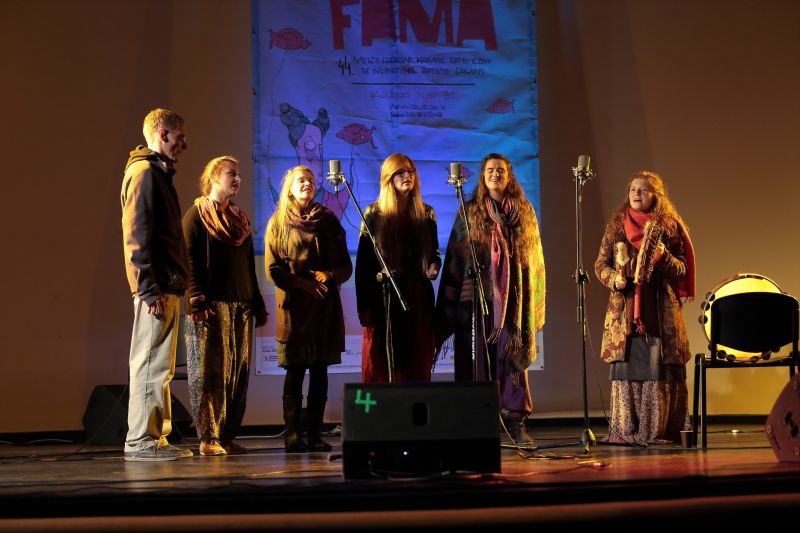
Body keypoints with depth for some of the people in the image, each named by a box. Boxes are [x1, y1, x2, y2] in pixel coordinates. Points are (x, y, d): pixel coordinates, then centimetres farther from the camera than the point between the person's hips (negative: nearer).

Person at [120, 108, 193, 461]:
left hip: (167, 287, 10)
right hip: (157, 288, -10)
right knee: (150, 363, -7)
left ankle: (156, 438, 17)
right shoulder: (145, 172, -9)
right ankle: (140, 441, -3)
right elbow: (136, 235, -17)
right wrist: (149, 289, -21)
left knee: (158, 365, 12)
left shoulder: (158, 173, 21)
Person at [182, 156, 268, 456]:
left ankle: (228, 435, 10)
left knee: (238, 373, 4)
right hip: (212, 306, -7)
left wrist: (258, 304, 19)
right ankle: (208, 439, -3)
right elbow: (189, 260, -8)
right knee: (210, 372, -6)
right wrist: (196, 302, -18)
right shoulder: (197, 215, 1)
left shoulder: (240, 219, 21)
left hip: (241, 307, 7)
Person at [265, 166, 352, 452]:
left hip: (325, 306, 2)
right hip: (294, 306, -2)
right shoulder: (278, 223, 7)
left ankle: (315, 434, 5)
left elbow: (346, 266, 11)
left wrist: (329, 275, -11)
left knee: (319, 370, 2)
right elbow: (272, 270, -1)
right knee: (295, 370, -4)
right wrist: (304, 285, -13)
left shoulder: (329, 220, 13)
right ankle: (292, 434, -1)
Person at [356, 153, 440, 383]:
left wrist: (433, 267, -6)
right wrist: (363, 307, -6)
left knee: (418, 366, 3)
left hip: (418, 300, 3)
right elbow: (362, 262, -1)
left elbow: (434, 252, 18)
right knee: (380, 367, -2)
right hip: (383, 299, -3)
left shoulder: (426, 213, 9)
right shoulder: (374, 214, 0)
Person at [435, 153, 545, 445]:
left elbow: (535, 258, 15)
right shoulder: (469, 212, 7)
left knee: (513, 356, -1)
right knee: (479, 357, -2)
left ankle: (516, 421, 3)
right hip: (478, 297, -1)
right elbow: (456, 258, 5)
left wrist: (534, 304, 9)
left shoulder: (524, 212, 12)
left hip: (514, 298, 1)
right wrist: (452, 305, -2)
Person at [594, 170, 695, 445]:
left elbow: (682, 269, 5)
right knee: (626, 366, -2)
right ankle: (625, 430, 1)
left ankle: (662, 430, 1)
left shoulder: (671, 226, 6)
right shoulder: (616, 225, 10)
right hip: (624, 309, 1)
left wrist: (664, 257, -14)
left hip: (661, 310, -1)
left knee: (661, 367, -4)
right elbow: (600, 264, 11)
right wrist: (614, 279, -8)